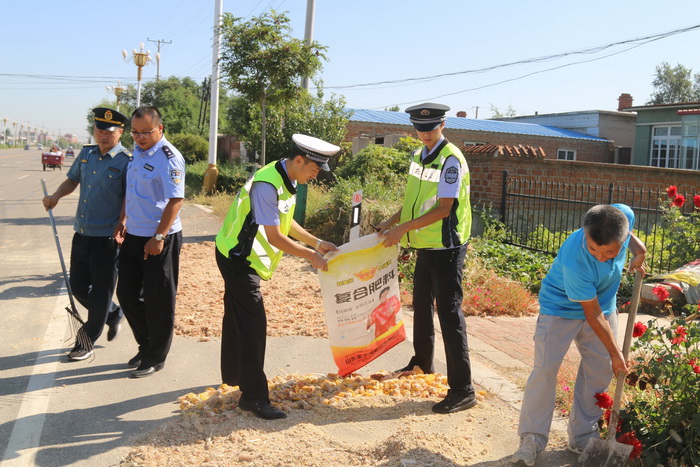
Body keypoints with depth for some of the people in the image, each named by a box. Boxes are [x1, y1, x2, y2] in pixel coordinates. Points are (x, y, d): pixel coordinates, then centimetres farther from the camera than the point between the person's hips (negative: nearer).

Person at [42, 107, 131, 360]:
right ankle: (114, 315, 37)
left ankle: (86, 343, 20)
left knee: (101, 293, 5)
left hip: (106, 238, -7)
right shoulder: (86, 153, 8)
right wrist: (56, 196, 2)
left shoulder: (126, 162, -12)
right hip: (81, 235, 7)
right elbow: (72, 180, 21)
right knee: (78, 287, 14)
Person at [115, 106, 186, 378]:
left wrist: (158, 237, -23)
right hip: (133, 236, 9)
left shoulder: (169, 158, -16)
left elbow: (175, 200, -21)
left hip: (160, 239, -9)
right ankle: (146, 346, 32)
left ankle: (155, 358, 17)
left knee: (158, 301, 2)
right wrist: (122, 221, 18)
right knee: (127, 294, 14)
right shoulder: (137, 152, 10)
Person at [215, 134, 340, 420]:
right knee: (253, 324, -11)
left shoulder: (288, 180, 3)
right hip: (238, 257, -10)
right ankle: (253, 396, -5)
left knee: (238, 316, 22)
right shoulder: (267, 186, -27)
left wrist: (317, 243, 10)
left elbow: (284, 221, 14)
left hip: (243, 258, 10)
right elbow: (274, 237, -26)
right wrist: (311, 256, -19)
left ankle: (233, 375, 39)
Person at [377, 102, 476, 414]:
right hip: (425, 245, 9)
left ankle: (463, 390, -2)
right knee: (421, 306, 21)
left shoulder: (450, 160, -17)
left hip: (446, 247, -9)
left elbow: (443, 209, -22)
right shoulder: (418, 156, 9)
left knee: (449, 313, -8)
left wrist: (404, 228, -23)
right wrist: (392, 222, 8)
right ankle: (422, 363, 42)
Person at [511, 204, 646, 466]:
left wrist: (637, 247, -10)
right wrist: (615, 353, -17)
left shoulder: (624, 216, -27)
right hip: (561, 309, -5)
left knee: (600, 371, 6)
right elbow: (593, 314, -25)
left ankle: (583, 438, 20)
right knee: (545, 369, -12)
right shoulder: (574, 260, -38)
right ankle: (531, 439, 0)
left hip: (605, 305, 6)